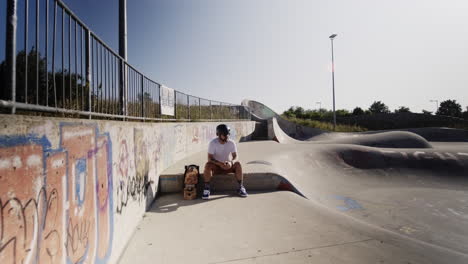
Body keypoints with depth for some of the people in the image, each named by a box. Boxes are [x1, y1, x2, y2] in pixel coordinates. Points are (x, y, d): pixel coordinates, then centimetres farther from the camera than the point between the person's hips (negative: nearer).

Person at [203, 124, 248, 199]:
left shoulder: (231, 143, -10)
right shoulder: (212, 143, -17)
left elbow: (235, 157, -10)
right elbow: (210, 158, -20)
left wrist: (231, 162, -34)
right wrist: (220, 164, -38)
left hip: (227, 165, 2)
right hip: (216, 166, -2)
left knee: (238, 164, -26)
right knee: (208, 165, -34)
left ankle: (241, 187, -15)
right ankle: (206, 189, -21)